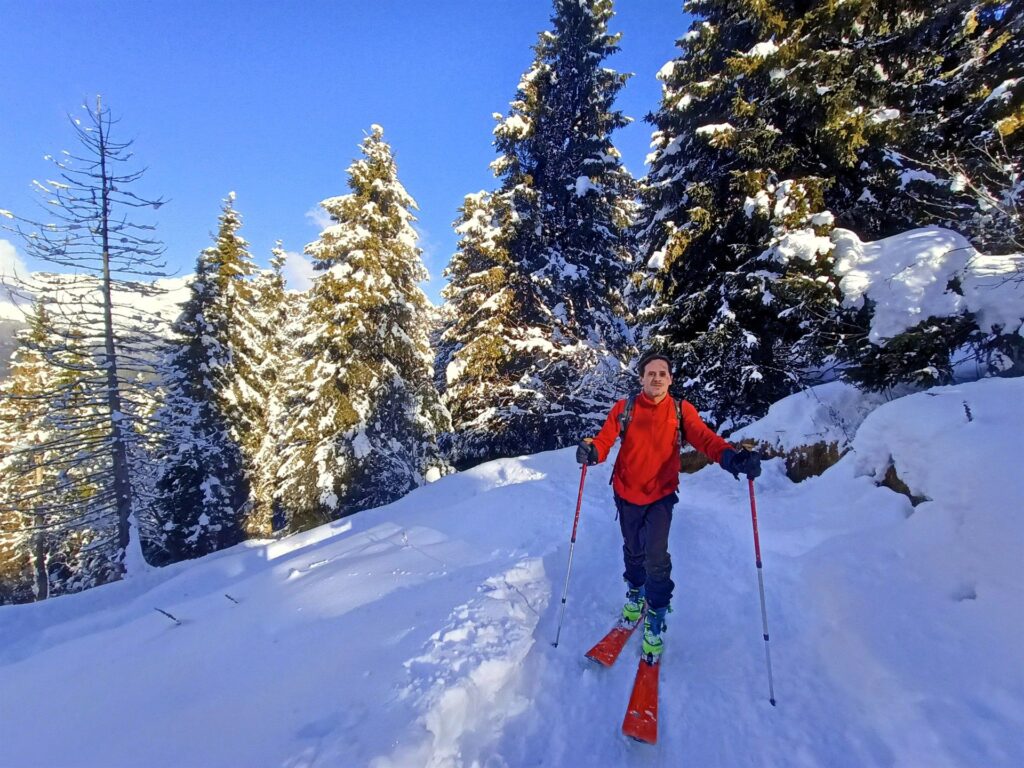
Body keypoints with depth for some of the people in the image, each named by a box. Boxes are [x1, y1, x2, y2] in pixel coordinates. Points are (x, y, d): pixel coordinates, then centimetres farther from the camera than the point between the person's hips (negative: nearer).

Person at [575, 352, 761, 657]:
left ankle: (655, 620, 15)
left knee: (657, 557, -9)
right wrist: (590, 450, -37)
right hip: (627, 494, 2)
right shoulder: (624, 408, -6)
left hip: (661, 496, -1)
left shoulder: (682, 411, -6)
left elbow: (704, 438, -19)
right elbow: (604, 439, -14)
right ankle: (635, 593, 48)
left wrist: (730, 456, -39)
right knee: (633, 551, 18)